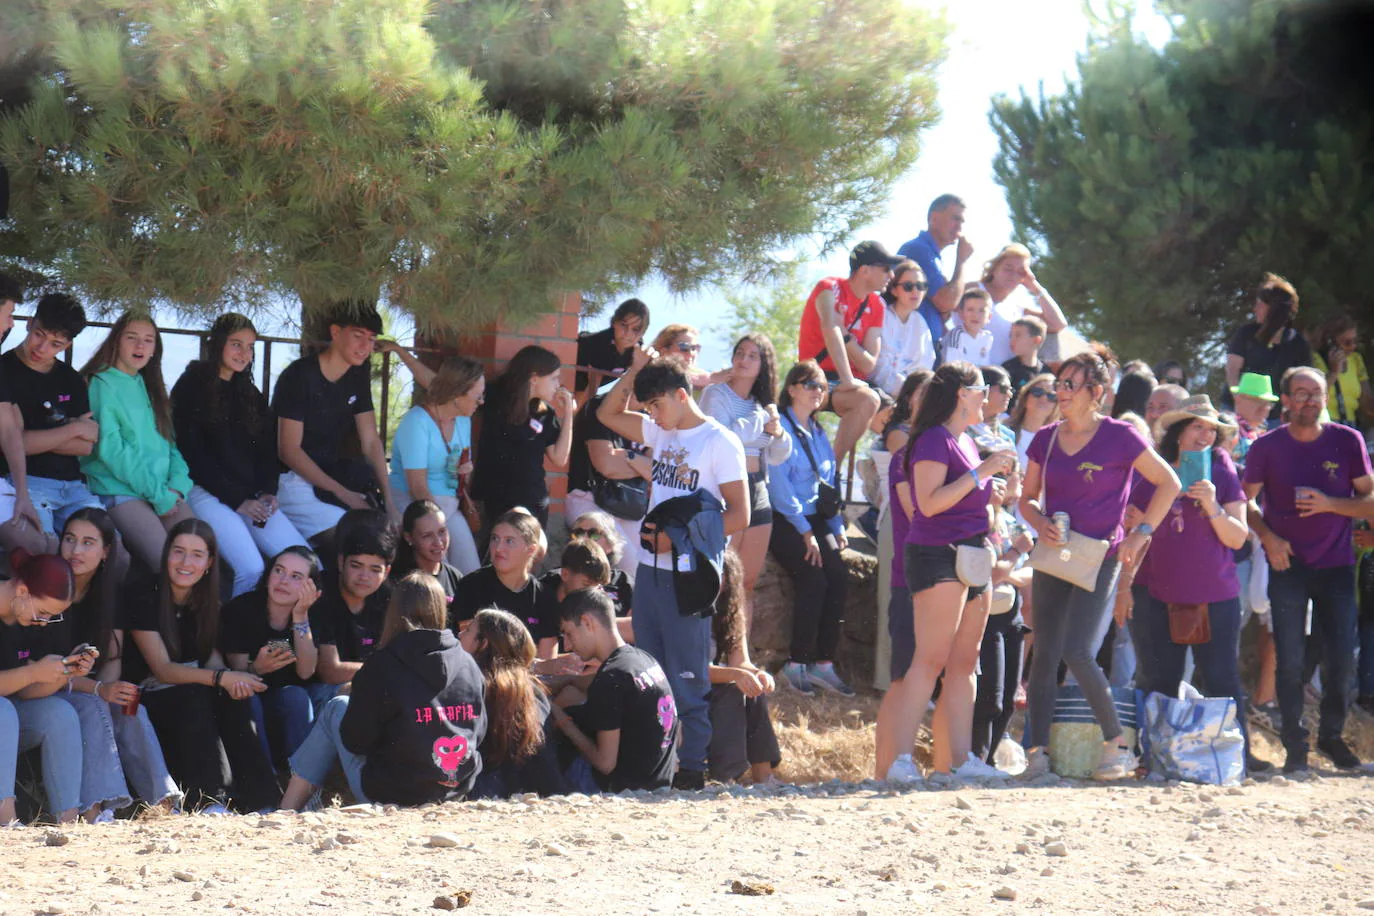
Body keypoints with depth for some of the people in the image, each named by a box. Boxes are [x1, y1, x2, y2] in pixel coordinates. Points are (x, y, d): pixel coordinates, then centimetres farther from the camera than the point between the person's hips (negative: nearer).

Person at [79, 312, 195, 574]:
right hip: (119, 492, -7)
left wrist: (177, 485, -3)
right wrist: (158, 494, -12)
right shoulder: (102, 383, -2)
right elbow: (109, 448, -11)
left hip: (165, 494, 7)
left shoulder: (148, 387, 21)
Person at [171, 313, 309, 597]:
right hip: (208, 493, -6)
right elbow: (192, 454, -6)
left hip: (250, 496, 6)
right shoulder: (191, 388, 0)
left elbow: (267, 450, 18)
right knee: (251, 568, -29)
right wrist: (236, 499, -11)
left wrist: (268, 492, -2)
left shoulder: (249, 395, 20)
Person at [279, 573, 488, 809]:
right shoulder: (469, 665, -2)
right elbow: (479, 733, 8)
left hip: (390, 795, -5)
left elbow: (355, 741, -9)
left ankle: (286, 810, 23)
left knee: (336, 709, 18)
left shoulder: (382, 666, -15)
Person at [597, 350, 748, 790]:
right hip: (651, 567, 7)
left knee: (687, 676, -6)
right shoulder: (661, 433, 13)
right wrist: (634, 373, 7)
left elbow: (739, 516, -11)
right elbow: (608, 414, 23)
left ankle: (694, 767, -2)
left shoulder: (719, 443, -8)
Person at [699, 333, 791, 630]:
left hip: (758, 492, 7)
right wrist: (761, 420, -8)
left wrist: (777, 433, -2)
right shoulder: (716, 394, -2)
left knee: (747, 584, 8)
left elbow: (777, 457, 19)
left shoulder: (761, 403, 17)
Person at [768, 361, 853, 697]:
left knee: (839, 578, -16)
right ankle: (797, 663, -17)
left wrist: (837, 528, 10)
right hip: (785, 521, -7)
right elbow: (779, 485, -12)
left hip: (815, 520, 7)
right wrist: (805, 532, -15)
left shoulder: (818, 433, 20)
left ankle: (823, 663, -13)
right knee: (813, 579, -25)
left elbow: (831, 482, 23)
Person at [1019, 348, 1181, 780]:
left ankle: (1117, 745, -4)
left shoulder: (1118, 436, -6)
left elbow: (1168, 484, -1)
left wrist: (1141, 533, -8)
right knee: (1045, 655, 1)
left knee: (1078, 652, -17)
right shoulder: (1046, 439, 8)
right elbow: (1027, 498, 16)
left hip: (1099, 559, -5)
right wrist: (1040, 524, -5)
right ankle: (1037, 754, 4)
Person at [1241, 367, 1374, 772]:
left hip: (1336, 565, 1)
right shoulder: (1267, 447, -2)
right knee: (1290, 659, -4)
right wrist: (1268, 537, -11)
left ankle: (1332, 735, 18)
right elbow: (1246, 503, 5)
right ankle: (1294, 744, 5)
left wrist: (1329, 504, -17)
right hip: (1288, 564, -1)